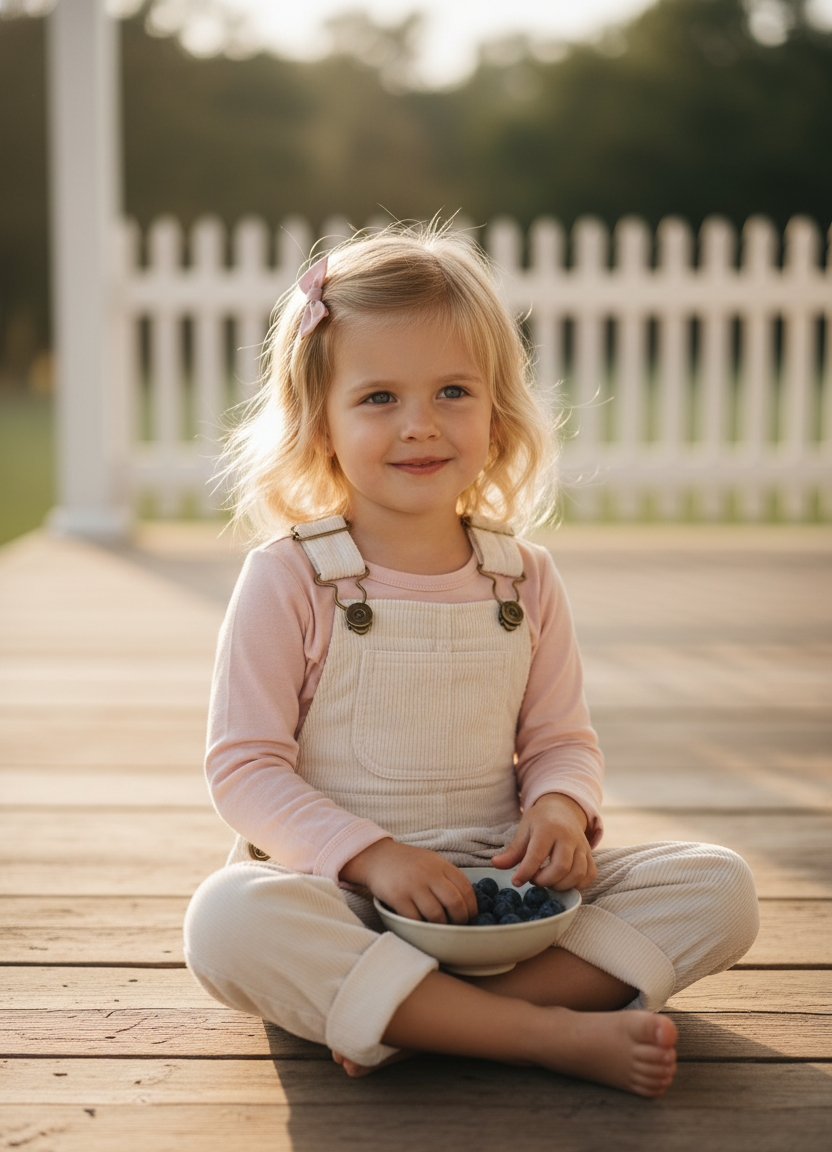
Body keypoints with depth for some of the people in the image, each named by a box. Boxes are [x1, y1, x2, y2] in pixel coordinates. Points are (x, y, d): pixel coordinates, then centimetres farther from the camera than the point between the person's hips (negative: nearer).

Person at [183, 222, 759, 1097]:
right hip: (338, 888, -3)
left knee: (720, 888, -14)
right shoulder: (289, 579, -5)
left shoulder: (526, 582, 6)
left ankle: (420, 1015, -28)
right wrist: (371, 853, -21)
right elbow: (244, 767, -7)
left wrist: (559, 807, -12)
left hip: (499, 886, 4)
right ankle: (551, 1034, -33)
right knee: (229, 919, -36)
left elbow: (560, 741, 12)